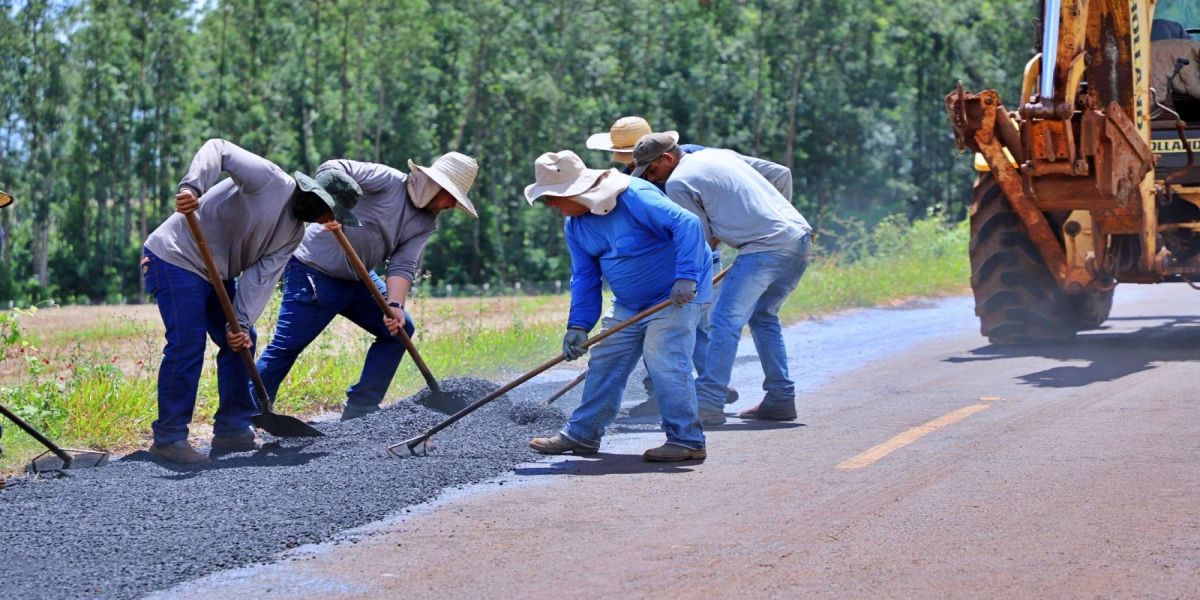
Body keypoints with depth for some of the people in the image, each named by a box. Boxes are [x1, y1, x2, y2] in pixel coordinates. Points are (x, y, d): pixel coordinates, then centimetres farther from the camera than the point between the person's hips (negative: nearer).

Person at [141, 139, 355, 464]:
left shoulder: (294, 232, 6)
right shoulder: (271, 179, -18)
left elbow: (262, 276, -2)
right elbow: (218, 149, -26)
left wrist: (242, 322, -16)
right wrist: (192, 187, -43)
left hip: (216, 273, 10)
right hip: (176, 258, -10)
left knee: (239, 342, 9)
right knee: (187, 346, -14)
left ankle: (232, 429, 18)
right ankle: (168, 438, -8)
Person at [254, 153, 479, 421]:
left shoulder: (426, 224, 4)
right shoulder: (387, 181, -16)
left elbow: (403, 266, -6)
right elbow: (333, 169, -21)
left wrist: (395, 305, -24)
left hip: (357, 279, 9)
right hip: (315, 271, -8)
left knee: (399, 328, 7)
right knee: (286, 347, -10)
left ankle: (361, 409, 10)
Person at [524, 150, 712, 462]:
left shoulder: (634, 196, -26)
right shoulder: (575, 225, 1)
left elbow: (687, 224, -31)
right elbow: (584, 277, 3)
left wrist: (686, 277, -36)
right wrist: (578, 325, -9)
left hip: (677, 295, -8)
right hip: (628, 304, 8)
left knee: (665, 362, -18)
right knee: (604, 364, 7)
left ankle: (687, 441, -11)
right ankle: (582, 433, 17)